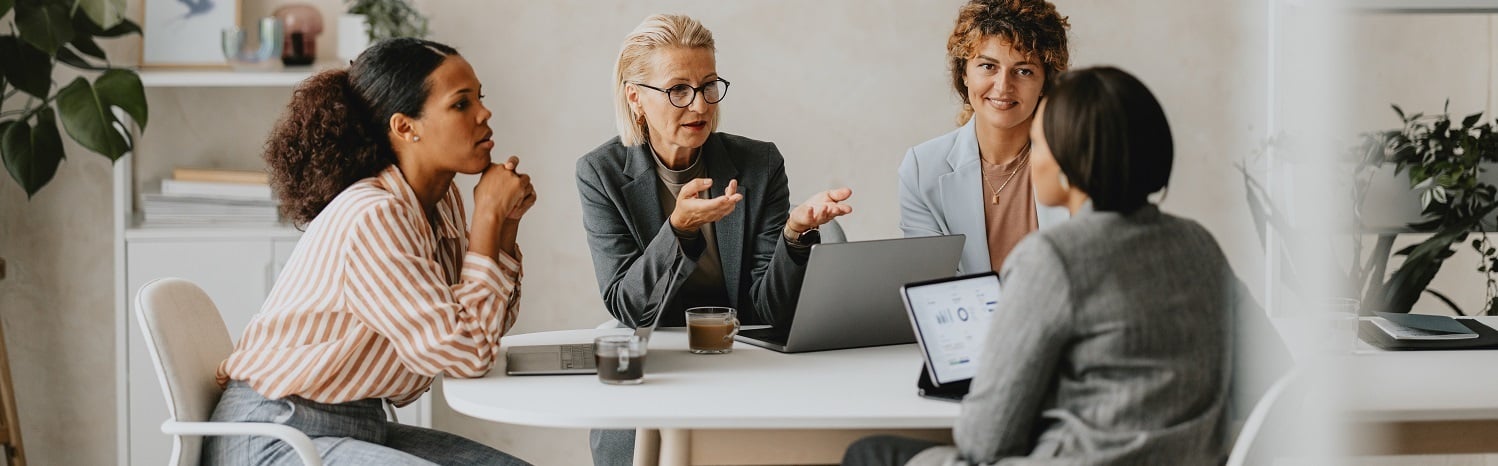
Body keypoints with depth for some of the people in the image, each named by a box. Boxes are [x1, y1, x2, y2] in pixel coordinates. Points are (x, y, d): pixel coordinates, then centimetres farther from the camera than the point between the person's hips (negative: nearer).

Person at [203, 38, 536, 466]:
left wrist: (506, 221, -2)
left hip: (359, 425, 9)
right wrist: (487, 216, -15)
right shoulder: (373, 220, -22)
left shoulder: (443, 204, 5)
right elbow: (464, 351, -21)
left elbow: (487, 329, 9)